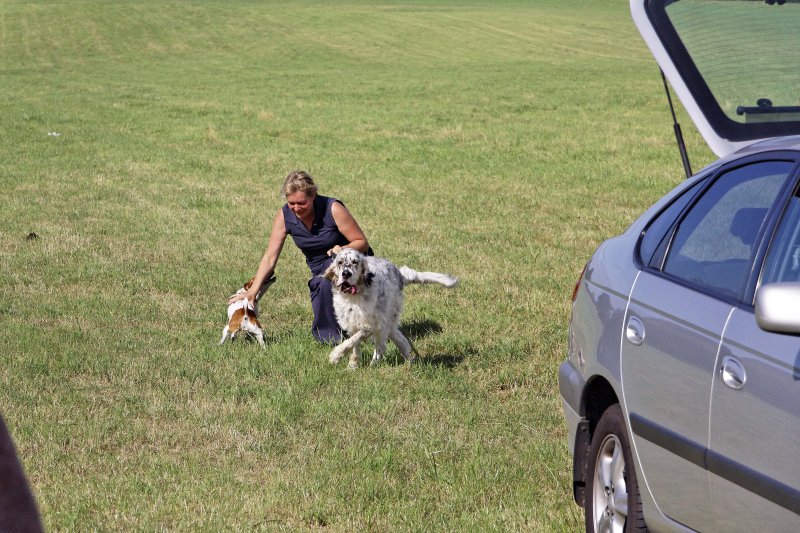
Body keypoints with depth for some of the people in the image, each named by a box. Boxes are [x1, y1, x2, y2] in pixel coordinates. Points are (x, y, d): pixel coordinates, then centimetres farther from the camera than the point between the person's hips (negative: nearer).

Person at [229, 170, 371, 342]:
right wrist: (252, 292, -17)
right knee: (323, 335, -11)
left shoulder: (332, 209, -24)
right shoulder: (284, 216, -13)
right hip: (321, 272, 4)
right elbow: (269, 257, -10)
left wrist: (343, 250, -36)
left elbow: (362, 243, -15)